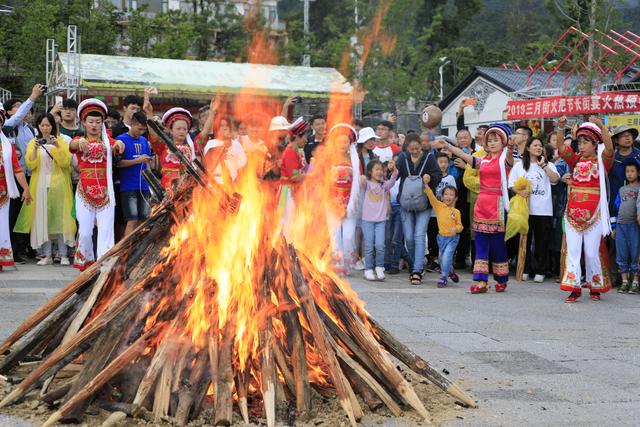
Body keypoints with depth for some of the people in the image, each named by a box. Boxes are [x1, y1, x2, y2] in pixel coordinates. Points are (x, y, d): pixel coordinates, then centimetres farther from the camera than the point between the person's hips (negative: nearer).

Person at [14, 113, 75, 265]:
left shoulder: (61, 141, 8)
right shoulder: (33, 142, 11)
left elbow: (66, 163, -3)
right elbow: (30, 165, 0)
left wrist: (57, 147, -15)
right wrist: (35, 149, -14)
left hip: (58, 184, -1)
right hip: (40, 185, 1)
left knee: (60, 218, -6)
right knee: (42, 219, -3)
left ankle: (63, 255, -4)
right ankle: (47, 255, 1)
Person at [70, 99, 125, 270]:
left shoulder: (108, 141, 9)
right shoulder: (79, 141, 6)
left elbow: (120, 147, -13)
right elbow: (72, 144, -19)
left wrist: (119, 143, -39)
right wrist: (80, 141, -44)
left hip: (105, 191, 1)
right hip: (85, 191, 0)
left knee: (106, 229, -7)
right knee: (85, 230, -1)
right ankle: (86, 262, 18)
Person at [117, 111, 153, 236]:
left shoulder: (144, 141, 14)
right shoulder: (122, 139, -3)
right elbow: (118, 163, -10)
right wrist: (137, 160, -17)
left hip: (143, 186, 6)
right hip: (128, 187, -6)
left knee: (142, 221, 6)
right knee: (132, 221, -11)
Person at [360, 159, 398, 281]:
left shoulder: (384, 185, 8)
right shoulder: (367, 183, 1)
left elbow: (392, 180, -12)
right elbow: (362, 183, -23)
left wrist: (393, 169, -33)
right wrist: (362, 178, -49)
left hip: (381, 220, 2)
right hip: (367, 220, -2)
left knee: (380, 245, -7)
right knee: (369, 246, -1)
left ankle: (379, 268, 9)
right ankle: (368, 270, 11)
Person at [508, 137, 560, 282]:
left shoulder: (548, 165, 11)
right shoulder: (519, 165, 10)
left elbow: (555, 179, -7)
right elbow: (511, 184, 4)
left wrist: (543, 165, -6)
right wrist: (520, 191, -15)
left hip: (543, 210, 0)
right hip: (525, 208, 0)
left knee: (542, 241, 1)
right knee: (525, 239, 4)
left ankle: (540, 271, 8)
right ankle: (524, 270, 12)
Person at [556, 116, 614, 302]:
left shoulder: (602, 161, 0)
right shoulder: (576, 160, 10)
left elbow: (609, 149, -19)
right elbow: (561, 148, -2)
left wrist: (601, 126, -30)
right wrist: (561, 127, -16)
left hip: (593, 214, -3)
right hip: (573, 212, 3)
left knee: (592, 252, 2)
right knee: (572, 251, -1)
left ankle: (595, 287, 17)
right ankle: (574, 288, 1)